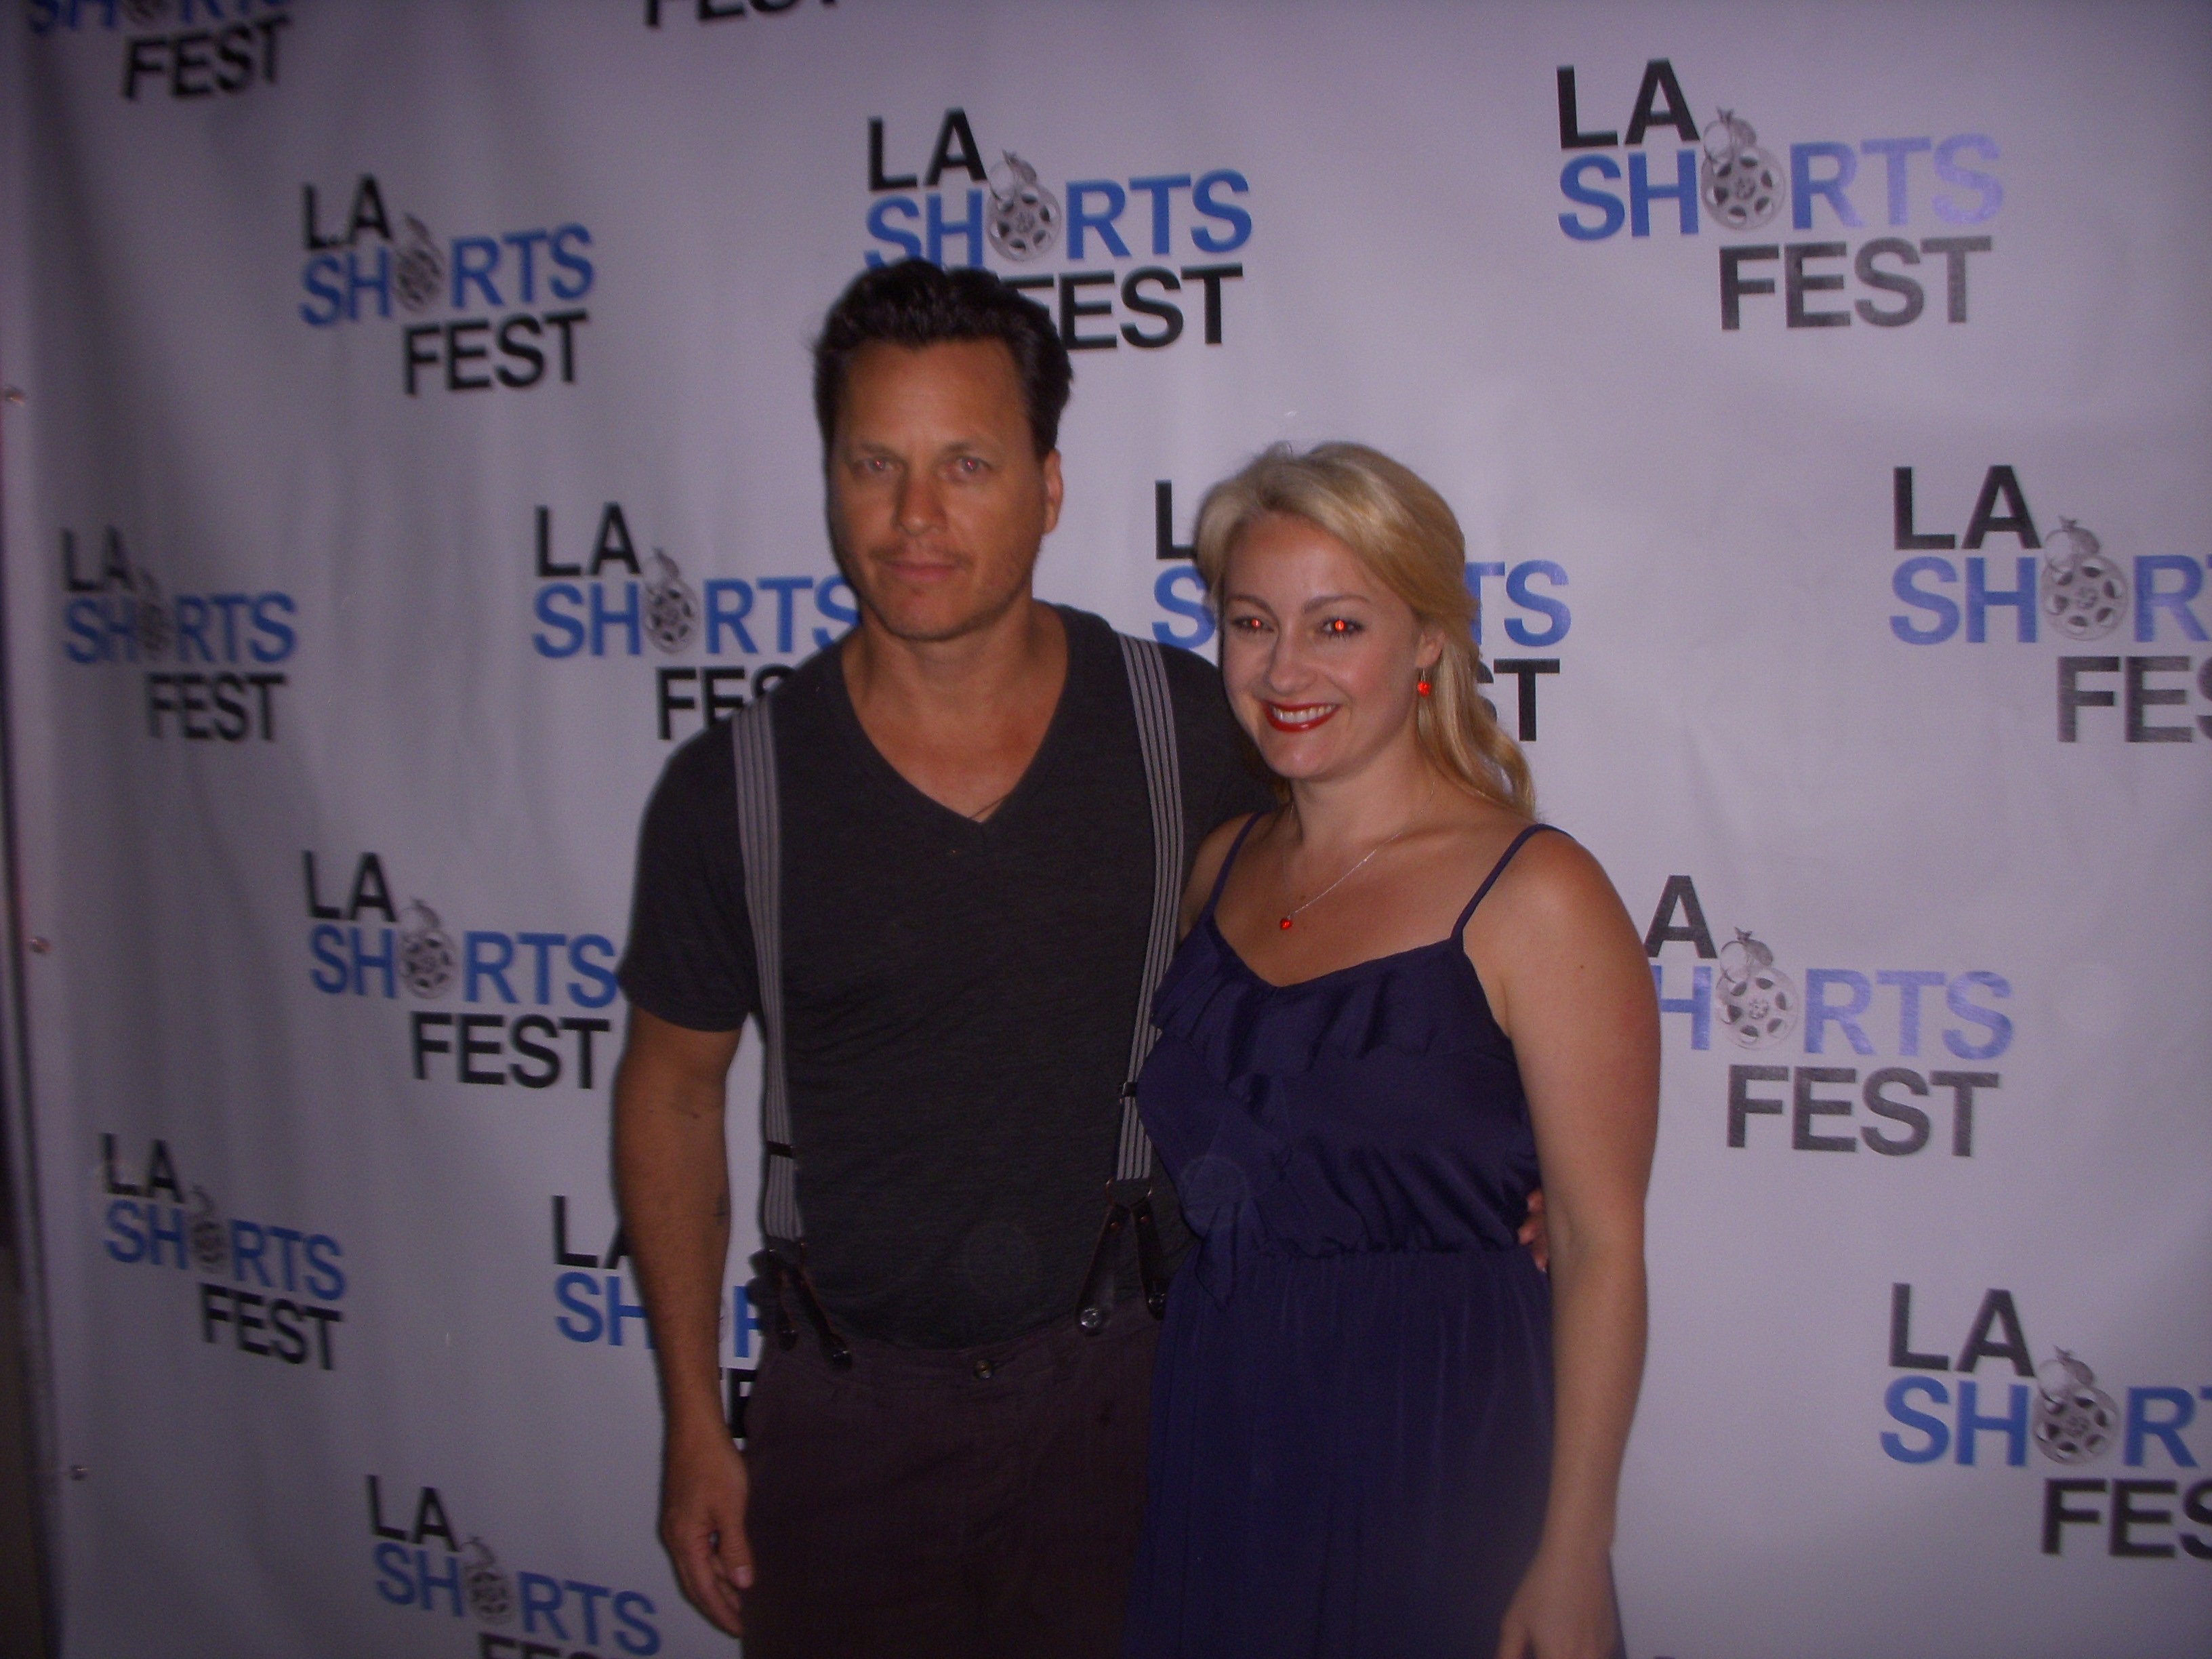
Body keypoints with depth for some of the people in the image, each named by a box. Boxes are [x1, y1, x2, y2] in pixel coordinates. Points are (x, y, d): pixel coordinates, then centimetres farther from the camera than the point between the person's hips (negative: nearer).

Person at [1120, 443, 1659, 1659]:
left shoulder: (1536, 898, -15)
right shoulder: (1225, 866, 4)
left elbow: (1600, 1246, -14)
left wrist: (1571, 1558, -13)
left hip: (1433, 1443, -5)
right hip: (1214, 1435, 5)